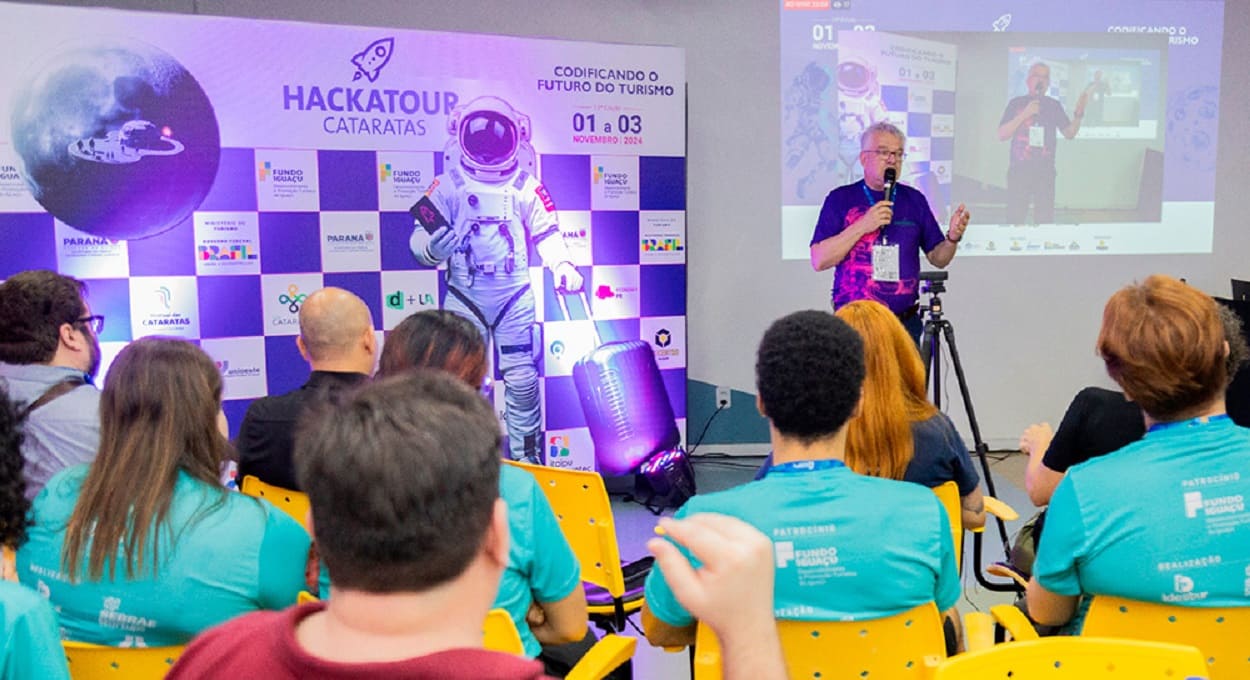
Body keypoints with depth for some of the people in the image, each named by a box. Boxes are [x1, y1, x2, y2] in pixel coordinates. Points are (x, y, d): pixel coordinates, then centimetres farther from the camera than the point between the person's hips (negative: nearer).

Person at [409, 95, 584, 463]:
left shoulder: (526, 187, 5)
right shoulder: (448, 185, 1)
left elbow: (547, 233, 10)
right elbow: (420, 238, -1)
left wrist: (562, 265, -8)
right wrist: (432, 249, -23)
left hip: (516, 297, 1)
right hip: (465, 297, 0)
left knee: (523, 381, 1)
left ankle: (528, 460, 14)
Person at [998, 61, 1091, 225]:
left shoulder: (1054, 105, 10)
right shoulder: (1016, 104, 5)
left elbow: (1069, 133, 8)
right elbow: (1001, 135, -3)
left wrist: (1078, 113, -9)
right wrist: (1024, 115, -14)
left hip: (1045, 172, 1)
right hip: (1019, 170, -1)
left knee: (1045, 221, 0)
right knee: (1014, 220, -2)